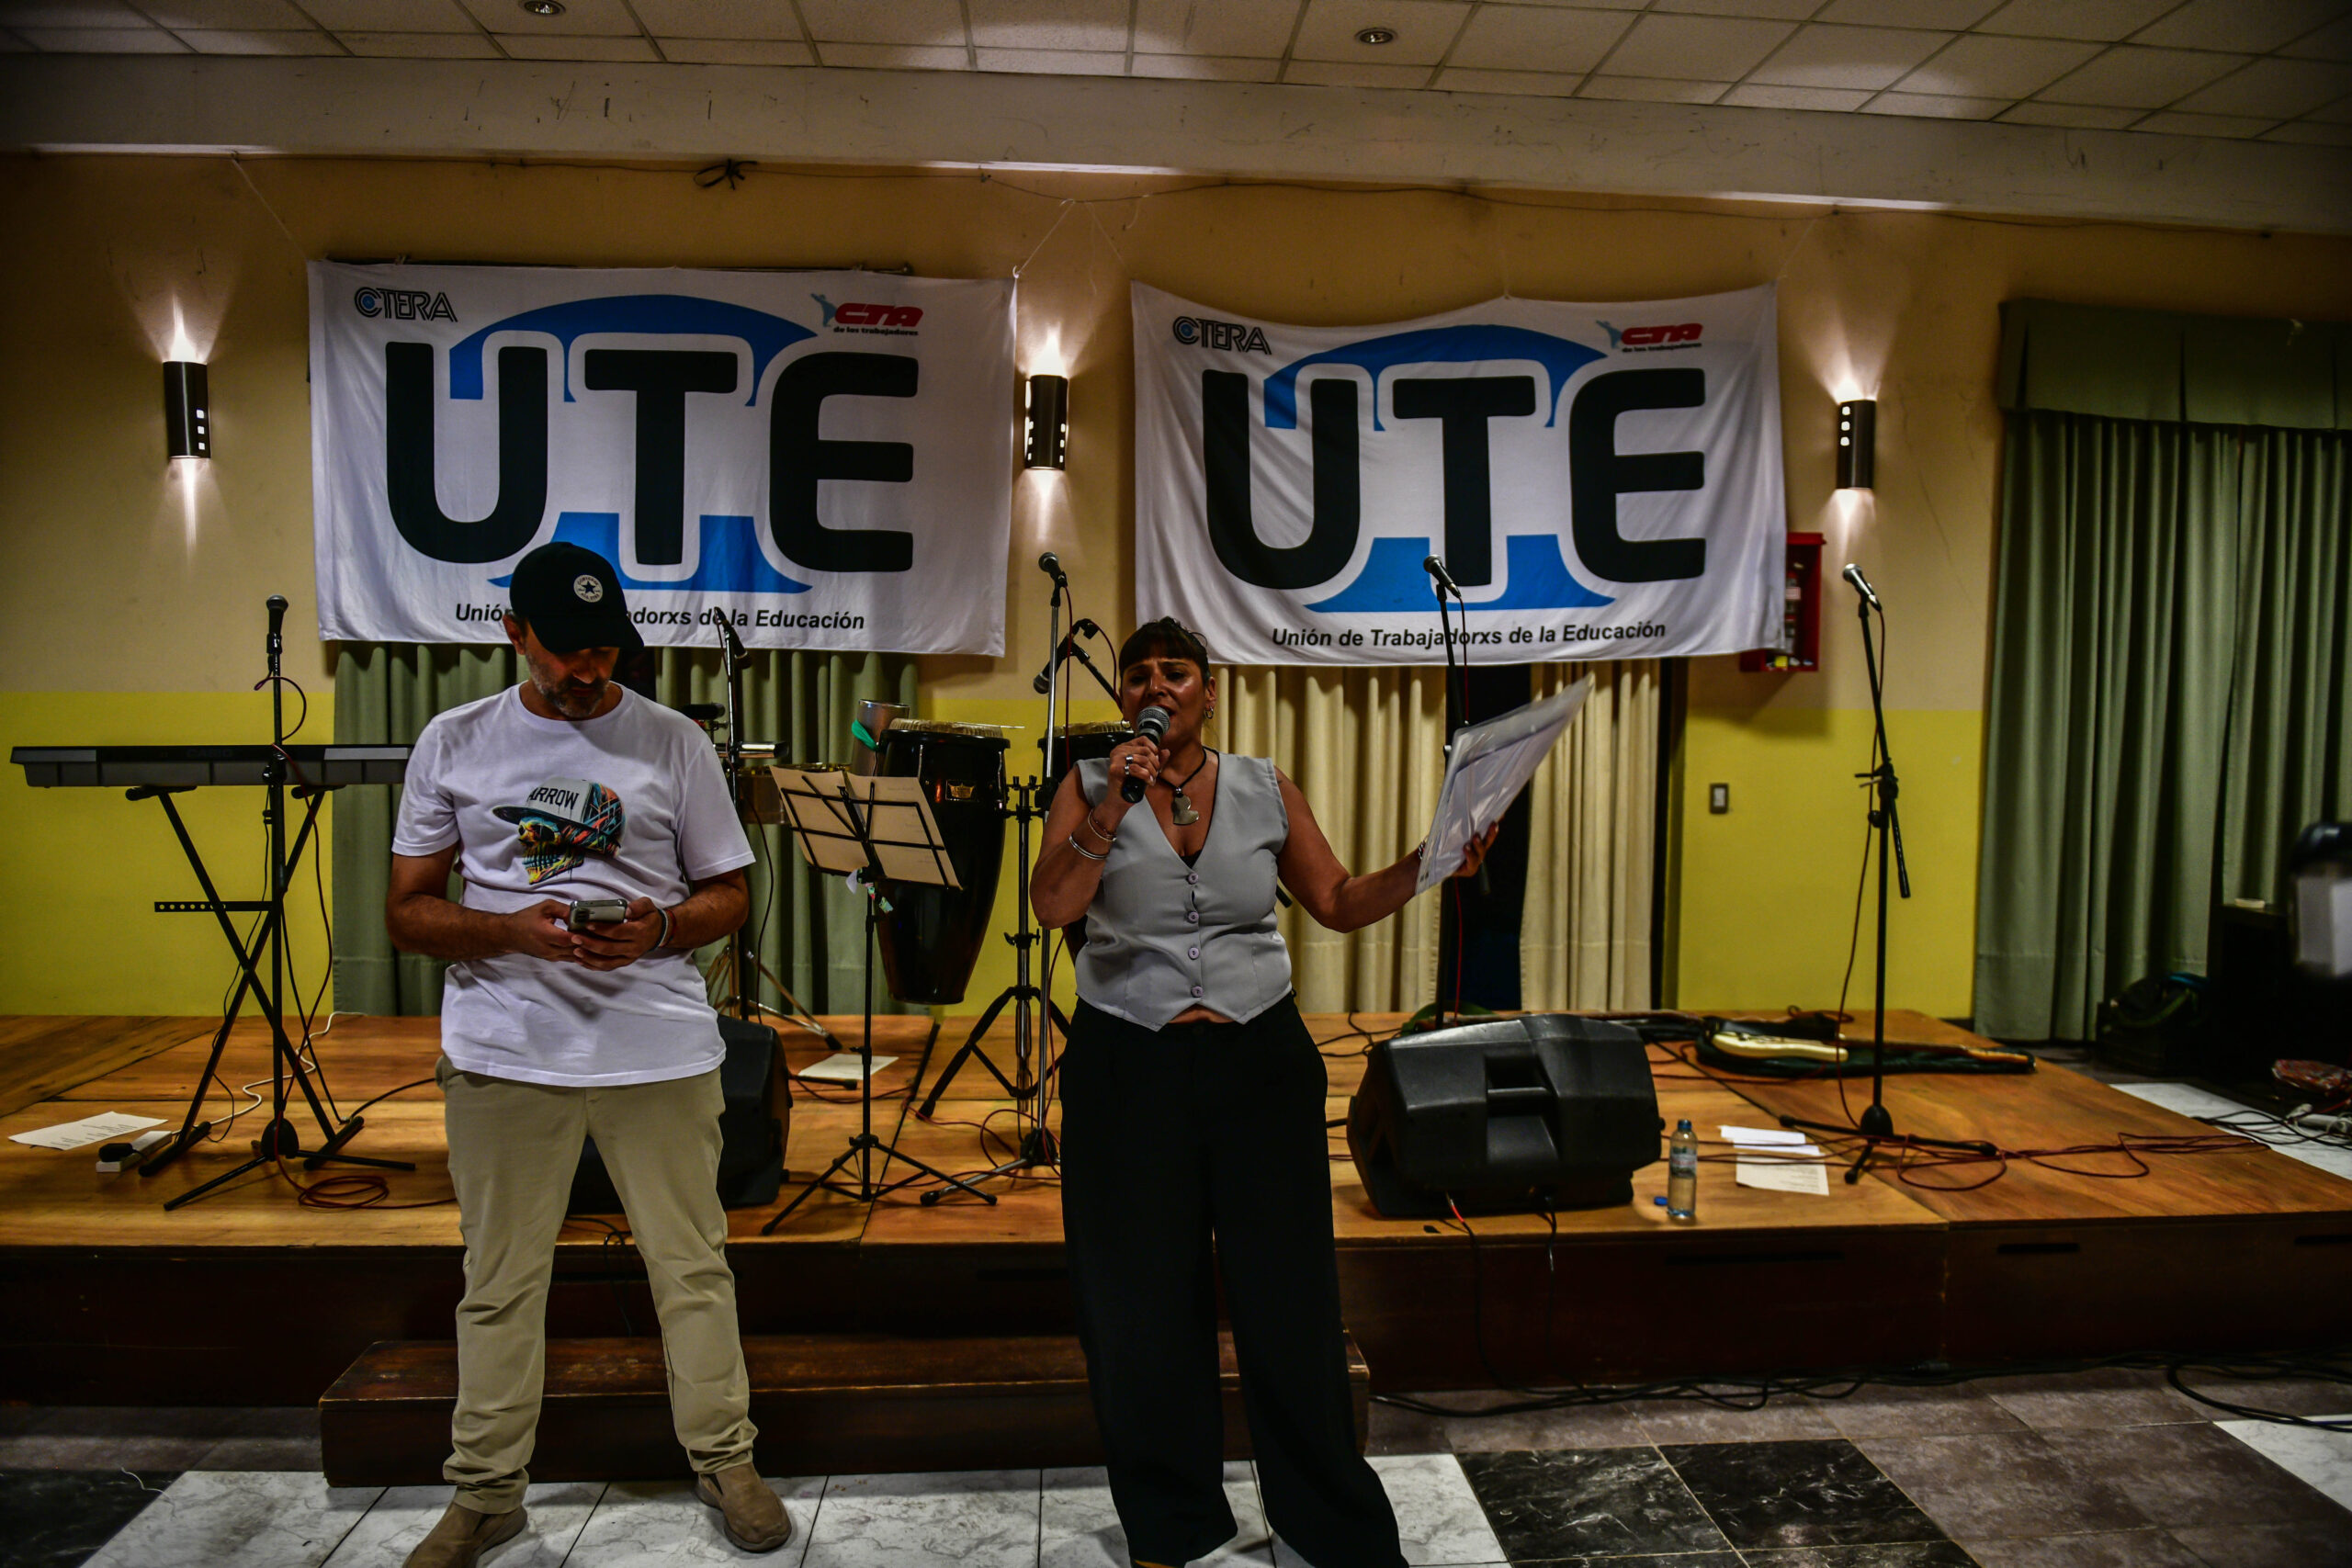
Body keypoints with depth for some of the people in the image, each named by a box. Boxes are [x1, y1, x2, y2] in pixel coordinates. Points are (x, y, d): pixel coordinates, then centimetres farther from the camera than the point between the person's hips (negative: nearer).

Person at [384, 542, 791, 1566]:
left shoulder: (673, 743, 3)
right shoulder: (453, 743, 6)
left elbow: (729, 895, 8)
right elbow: (407, 911, 6)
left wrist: (662, 928, -14)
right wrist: (511, 932, -14)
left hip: (660, 1046, 0)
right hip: (503, 1049, 1)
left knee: (691, 1265, 7)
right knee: (499, 1280, 10)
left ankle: (724, 1461, 25)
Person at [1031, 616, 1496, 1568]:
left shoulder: (1266, 791, 5)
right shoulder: (1090, 788, 1)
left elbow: (1340, 904, 8)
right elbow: (1051, 907, -13)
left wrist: (1427, 866, -6)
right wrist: (1112, 810, -23)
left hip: (1260, 1061, 1)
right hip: (1128, 1069, 0)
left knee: (1288, 1294, 6)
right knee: (1145, 1302, 9)